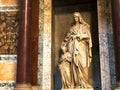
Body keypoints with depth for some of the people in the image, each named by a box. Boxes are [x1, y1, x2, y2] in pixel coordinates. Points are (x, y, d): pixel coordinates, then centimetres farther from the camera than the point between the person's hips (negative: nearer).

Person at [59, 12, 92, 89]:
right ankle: (76, 84, -8)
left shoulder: (84, 26, 13)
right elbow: (67, 37, 15)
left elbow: (87, 35, 2)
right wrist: (64, 46, 7)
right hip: (74, 47, 3)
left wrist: (78, 35, -6)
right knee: (74, 64, -7)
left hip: (81, 46, -2)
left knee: (82, 64, -13)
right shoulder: (72, 28, 20)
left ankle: (84, 83, -14)